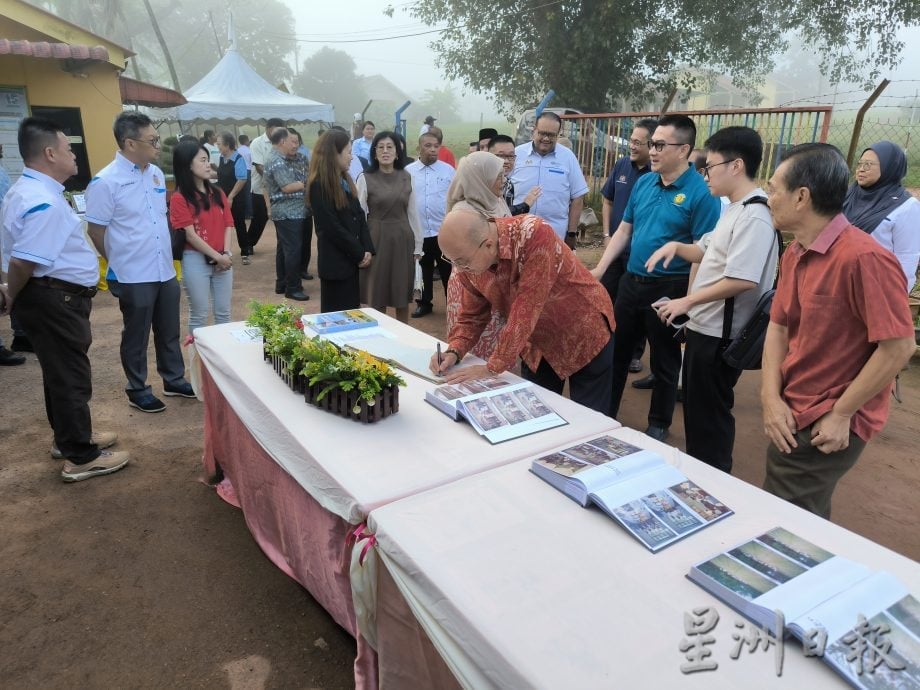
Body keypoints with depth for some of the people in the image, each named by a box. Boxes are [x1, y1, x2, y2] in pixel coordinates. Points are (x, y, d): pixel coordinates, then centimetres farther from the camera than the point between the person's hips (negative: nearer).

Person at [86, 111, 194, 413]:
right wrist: (122, 263, 2)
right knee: (137, 336, 9)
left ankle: (174, 379, 34)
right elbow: (96, 231, -9)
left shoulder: (156, 173, 6)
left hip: (165, 271, 6)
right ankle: (137, 390, 25)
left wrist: (167, 255, 15)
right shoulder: (105, 182, -15)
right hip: (134, 276, -6)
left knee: (169, 332, 17)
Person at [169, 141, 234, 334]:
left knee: (223, 312, 13)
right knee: (199, 315, 5)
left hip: (223, 259, 5)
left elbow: (228, 225, 6)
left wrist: (226, 254, -7)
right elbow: (190, 235, -13)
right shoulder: (180, 198, -9)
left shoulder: (218, 193, 8)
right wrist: (216, 256, -13)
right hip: (195, 260, -5)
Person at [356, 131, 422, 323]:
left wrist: (418, 246, 6)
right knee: (376, 298, 3)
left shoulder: (406, 177, 4)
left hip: (402, 240, 2)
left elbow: (413, 213, 7)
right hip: (376, 240, -2)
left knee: (403, 296, 10)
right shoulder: (365, 179, -4)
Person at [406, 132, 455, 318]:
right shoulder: (408, 171, 1)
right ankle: (424, 303, 29)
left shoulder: (448, 170, 0)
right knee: (423, 270, 15)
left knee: (448, 270, 7)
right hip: (418, 232, 1)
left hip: (444, 231, -1)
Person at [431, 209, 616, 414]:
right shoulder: (470, 261, -14)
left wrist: (493, 367, -30)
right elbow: (472, 316, -1)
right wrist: (454, 352, -18)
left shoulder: (535, 235, -33)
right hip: (538, 345, 5)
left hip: (584, 335, -5)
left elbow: (526, 310, -34)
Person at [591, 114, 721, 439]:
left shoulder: (700, 193, -14)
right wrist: (600, 268, 4)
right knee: (616, 348, 16)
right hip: (631, 280, 6)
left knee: (664, 360, 10)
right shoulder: (643, 183, 6)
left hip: (669, 288, -6)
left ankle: (659, 425, 29)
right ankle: (606, 412, 33)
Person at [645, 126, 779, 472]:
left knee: (710, 414, 5)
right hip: (704, 326, 10)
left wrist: (686, 301, -20)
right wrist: (676, 246, 1)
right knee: (696, 407, 22)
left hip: (719, 334, -10)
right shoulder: (735, 209, 12)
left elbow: (741, 280, -28)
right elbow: (709, 253, 21)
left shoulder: (754, 216, -21)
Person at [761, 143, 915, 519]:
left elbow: (898, 348, -22)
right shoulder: (794, 253, 4)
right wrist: (771, 397, -6)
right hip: (794, 414, 8)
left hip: (828, 425, -8)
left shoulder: (864, 258, -24)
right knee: (801, 522, 22)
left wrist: (840, 414, -17)